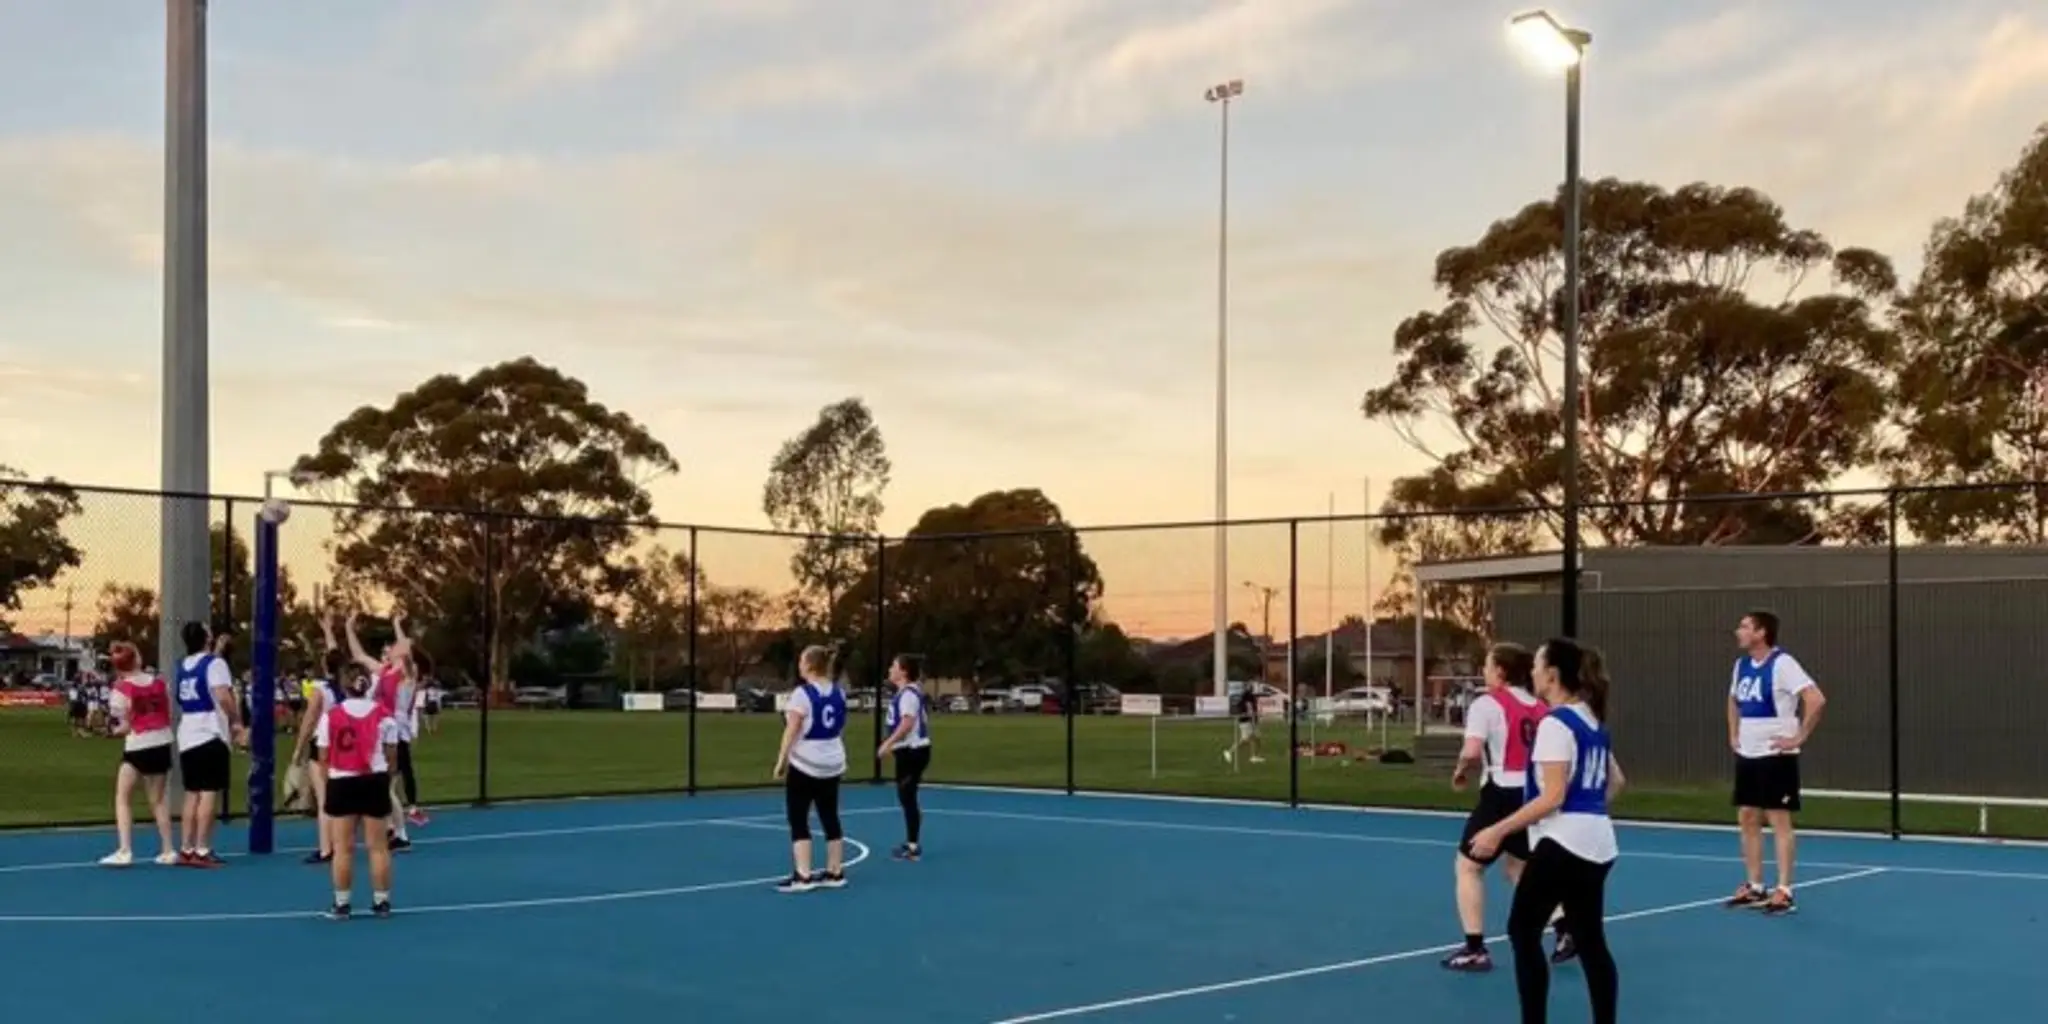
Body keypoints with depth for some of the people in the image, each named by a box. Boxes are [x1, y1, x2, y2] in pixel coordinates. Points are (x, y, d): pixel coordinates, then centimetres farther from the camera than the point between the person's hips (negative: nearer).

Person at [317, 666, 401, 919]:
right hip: (375, 781, 1)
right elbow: (391, 753, 1)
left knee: (343, 848, 5)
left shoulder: (331, 716, -6)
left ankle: (341, 904, 9)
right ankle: (382, 902, 14)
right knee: (378, 845, 8)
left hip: (342, 783, -1)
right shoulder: (384, 715, -2)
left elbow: (323, 756, -3)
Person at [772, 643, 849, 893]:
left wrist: (781, 761, -9)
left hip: (804, 765, -7)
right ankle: (835, 873, 15)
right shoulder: (838, 692, 6)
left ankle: (802, 876, -7)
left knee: (798, 821, -2)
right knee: (830, 818, 12)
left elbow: (792, 731, -15)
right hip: (832, 764, 7)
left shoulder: (802, 693, -15)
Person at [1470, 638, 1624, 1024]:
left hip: (1563, 843, -9)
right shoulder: (1592, 720, 13)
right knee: (1591, 942, 10)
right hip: (1596, 843, 9)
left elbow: (1552, 796, -20)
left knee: (1523, 931, 1)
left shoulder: (1555, 723, -14)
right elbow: (1616, 781, 24)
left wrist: (1498, 830, -19)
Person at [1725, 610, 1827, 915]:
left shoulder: (1781, 663, -15)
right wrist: (1733, 734, 18)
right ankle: (1754, 887, 17)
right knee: (1747, 818, 9)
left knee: (1779, 820, -5)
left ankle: (1784, 892, -2)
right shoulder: (1741, 665, 10)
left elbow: (1816, 699, -23)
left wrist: (1799, 738, -20)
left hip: (1775, 755, -8)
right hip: (1747, 754, 8)